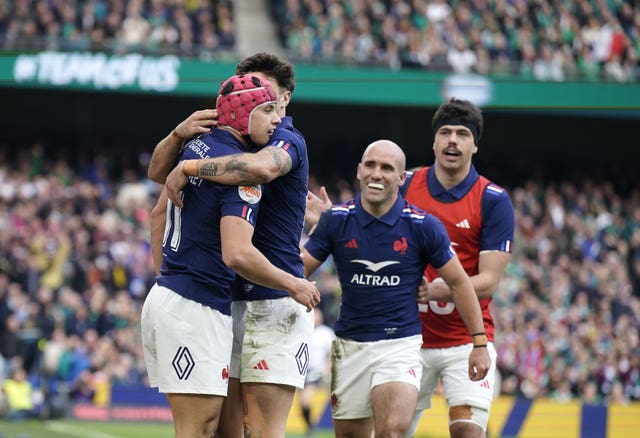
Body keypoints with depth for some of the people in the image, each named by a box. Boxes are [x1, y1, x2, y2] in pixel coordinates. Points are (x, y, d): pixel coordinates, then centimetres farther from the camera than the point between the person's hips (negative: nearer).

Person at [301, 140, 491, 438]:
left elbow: (458, 282, 3)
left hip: (401, 343, -3)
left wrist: (479, 343, 2)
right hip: (350, 344, 3)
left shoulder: (423, 226, -6)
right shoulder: (336, 220, -2)